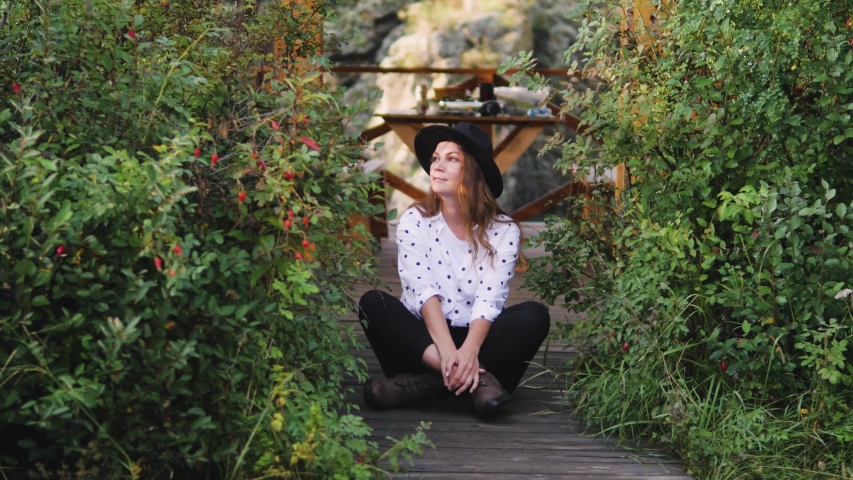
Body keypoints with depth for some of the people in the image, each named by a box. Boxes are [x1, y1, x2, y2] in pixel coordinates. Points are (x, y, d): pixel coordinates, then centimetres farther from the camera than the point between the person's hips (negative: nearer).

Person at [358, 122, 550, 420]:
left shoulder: (504, 232, 1)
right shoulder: (414, 222, 0)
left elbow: (489, 301, -12)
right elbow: (423, 293, -13)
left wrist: (469, 351, -33)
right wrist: (447, 351, -30)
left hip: (476, 339, 0)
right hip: (423, 341, 0)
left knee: (535, 316, -24)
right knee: (373, 303, -26)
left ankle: (425, 383, -30)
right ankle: (475, 379, -37)